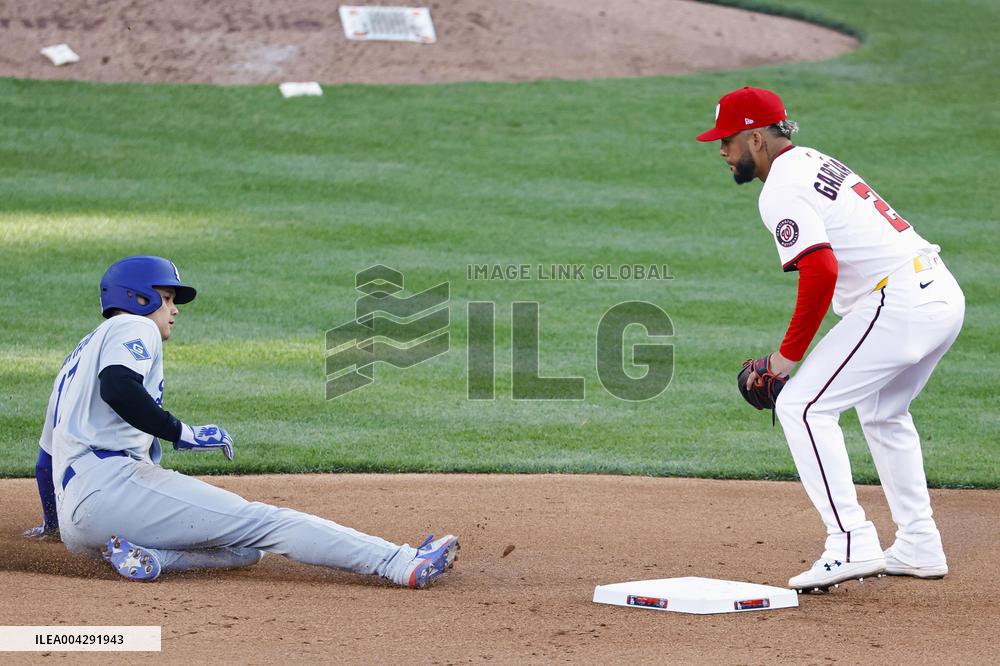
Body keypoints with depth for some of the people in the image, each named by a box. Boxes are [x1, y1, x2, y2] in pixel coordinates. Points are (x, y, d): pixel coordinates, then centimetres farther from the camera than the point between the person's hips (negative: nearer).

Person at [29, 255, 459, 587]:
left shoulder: (80, 354, 34)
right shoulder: (131, 328, 5)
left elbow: (45, 458, 39)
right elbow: (116, 387, -20)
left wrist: (51, 523, 53)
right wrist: (182, 434, -16)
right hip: (109, 482, -9)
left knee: (247, 548, 4)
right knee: (259, 522, -15)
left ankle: (147, 557, -22)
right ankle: (402, 564, -26)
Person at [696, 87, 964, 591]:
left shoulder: (782, 190, -10)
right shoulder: (813, 161, 21)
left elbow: (822, 271, -24)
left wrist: (789, 353, -13)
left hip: (898, 301, -10)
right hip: (945, 298, 10)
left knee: (802, 405, -8)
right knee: (882, 412, 29)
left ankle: (851, 545, -14)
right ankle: (919, 549, 29)